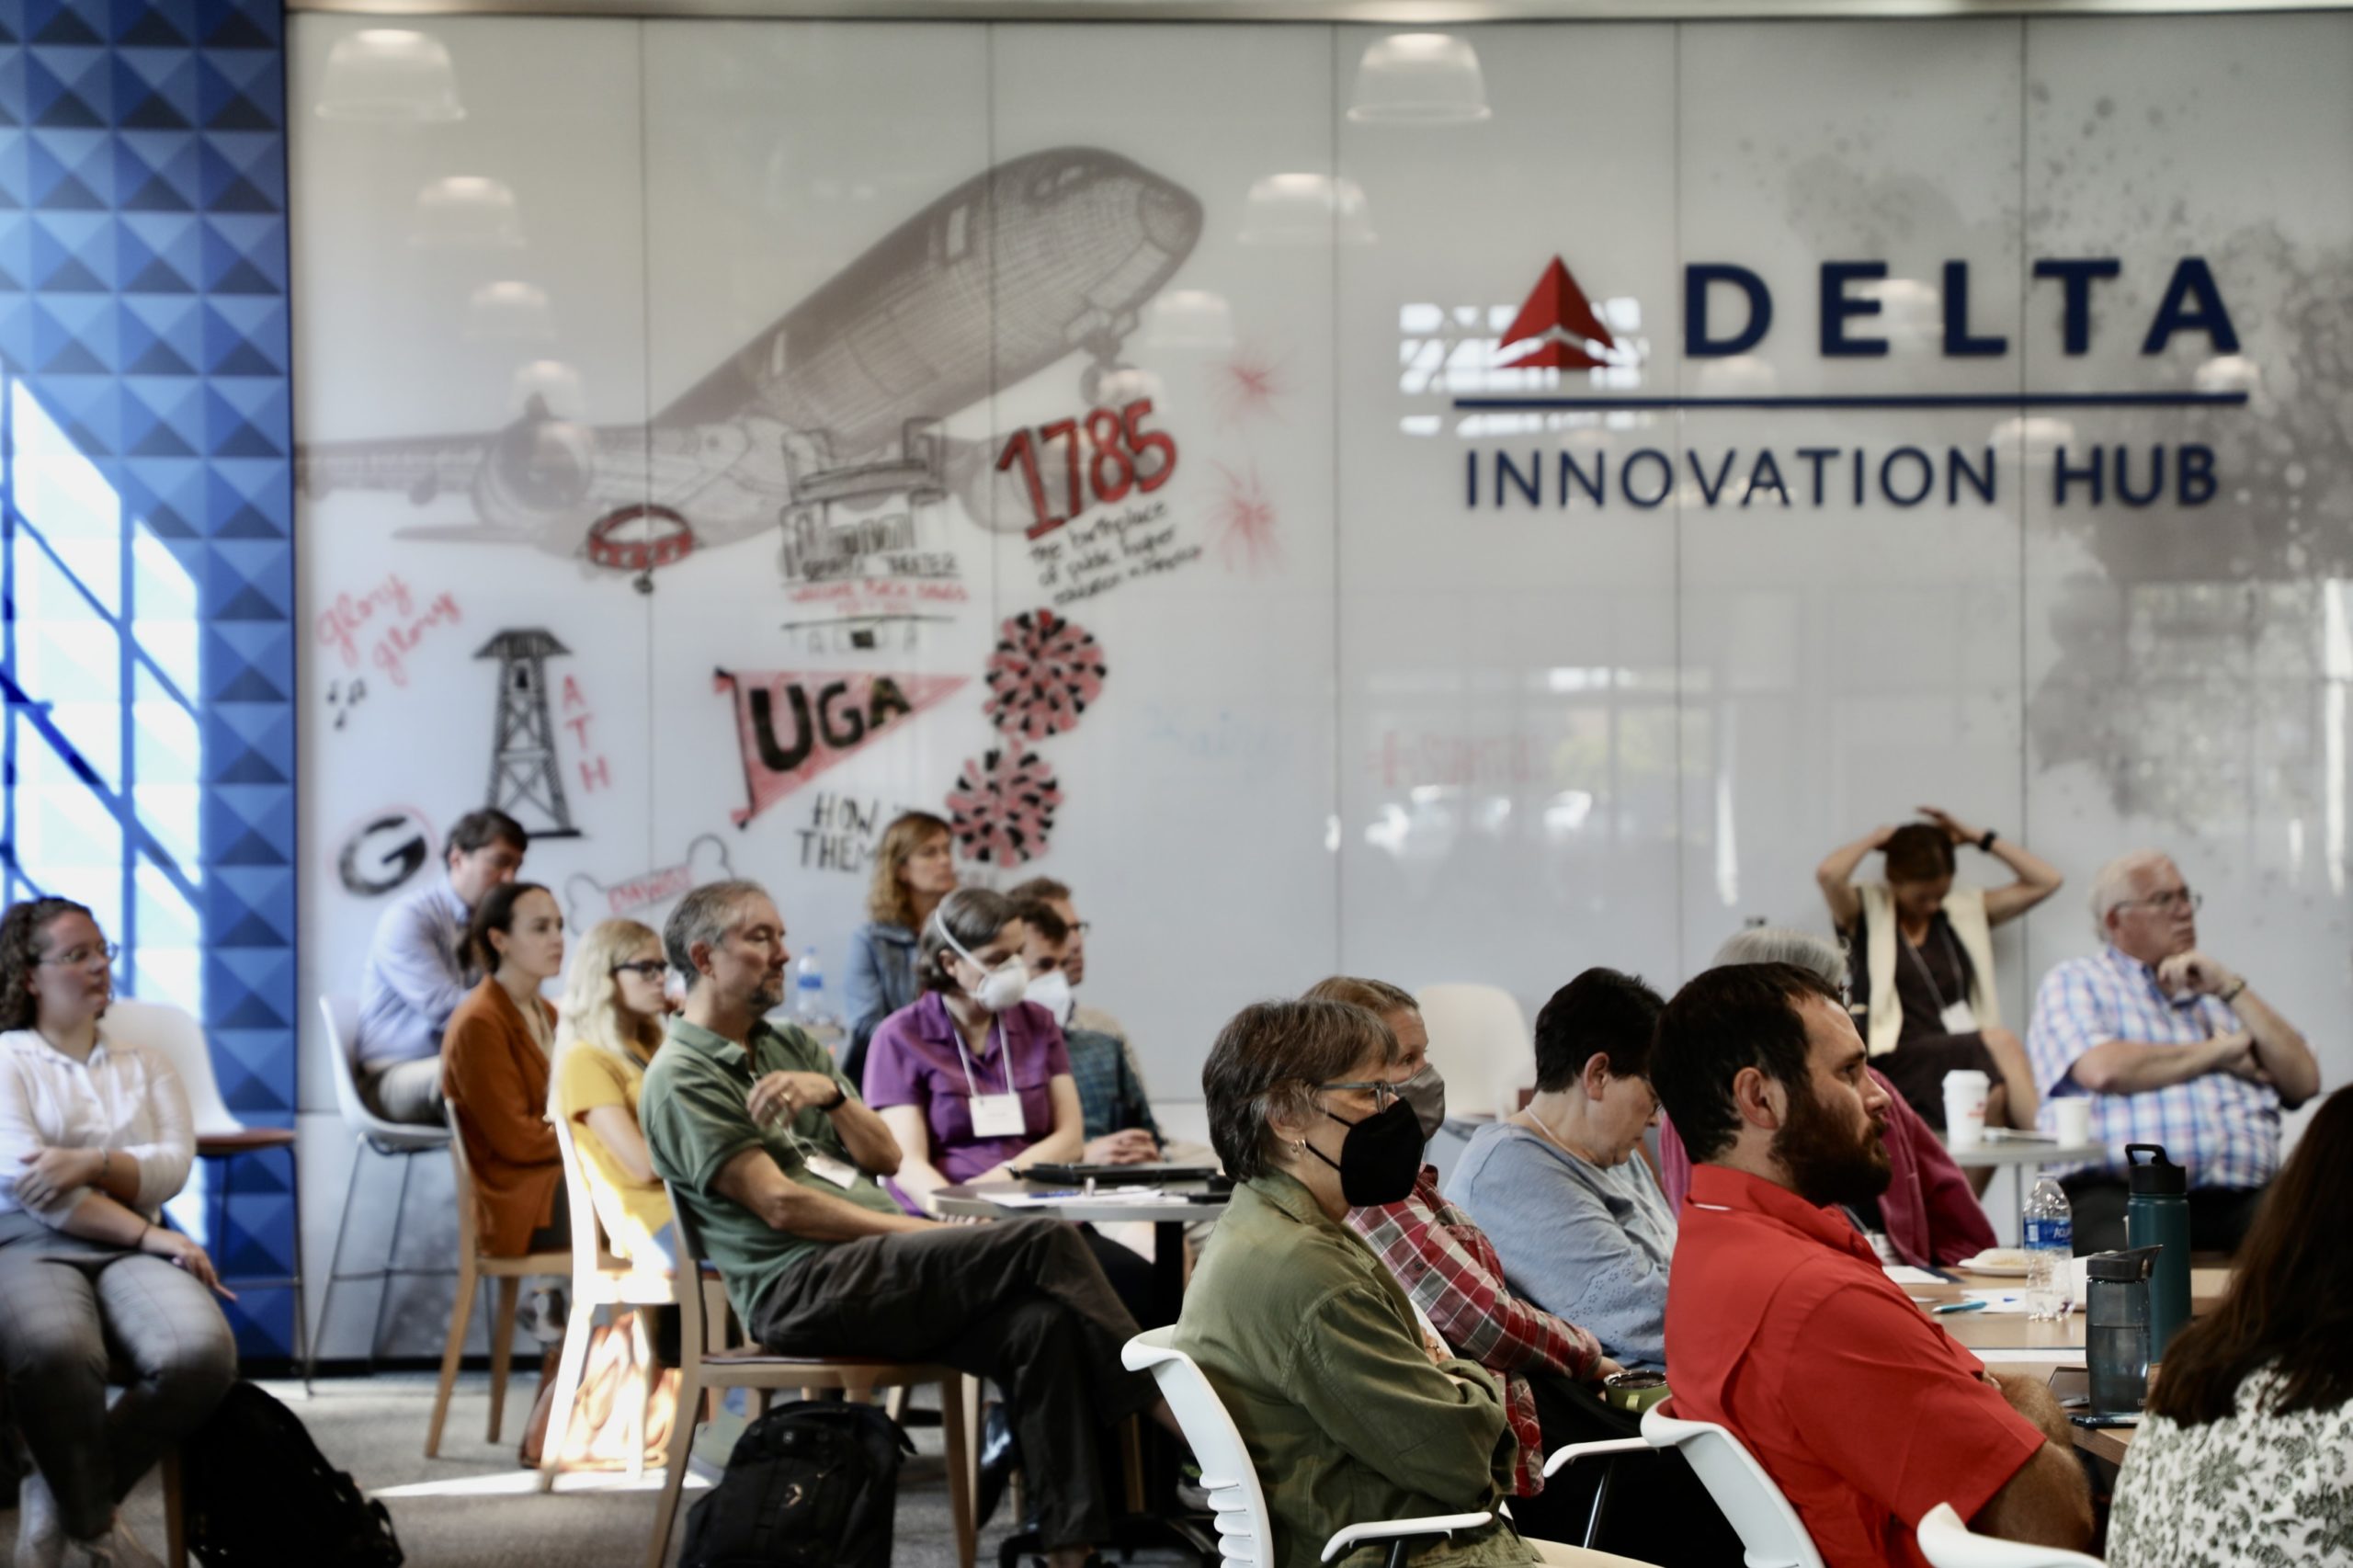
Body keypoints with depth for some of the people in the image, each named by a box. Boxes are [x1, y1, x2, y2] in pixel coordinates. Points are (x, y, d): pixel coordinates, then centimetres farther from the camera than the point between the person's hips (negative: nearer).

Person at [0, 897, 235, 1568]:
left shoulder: (144, 1065, 23)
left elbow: (172, 1165, 6)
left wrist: (90, 1164, -14)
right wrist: (149, 1235, -13)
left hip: (130, 1252, 4)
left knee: (202, 1352, -32)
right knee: (57, 1352, -42)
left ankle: (62, 1495, -12)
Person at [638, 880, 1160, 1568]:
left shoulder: (790, 1047, 23)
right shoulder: (681, 1077, -2)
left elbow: (884, 1156, 15)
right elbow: (779, 1205, -11)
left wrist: (830, 1091, -6)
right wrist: (917, 1233, -12)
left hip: (874, 1271, 7)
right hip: (798, 1287, -7)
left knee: (1039, 1324, -22)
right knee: (1046, 1243, -22)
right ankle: (1162, 1404, -11)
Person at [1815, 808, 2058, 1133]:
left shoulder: (1965, 911, 21)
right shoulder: (1865, 912, 8)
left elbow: (2045, 881, 19)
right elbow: (1827, 875, -13)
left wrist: (1978, 838, 17)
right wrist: (1874, 839, 5)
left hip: (1968, 1059, 4)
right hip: (1900, 1064, -4)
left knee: (1998, 1098, -33)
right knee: (2002, 1044, -30)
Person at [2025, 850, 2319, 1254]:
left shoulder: (2218, 990, 29)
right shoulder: (2074, 981, 14)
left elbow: (2304, 1083, 18)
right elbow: (2102, 1070, -7)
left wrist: (2230, 988, 9)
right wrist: (2218, 1051, 7)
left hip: (2241, 1199, 5)